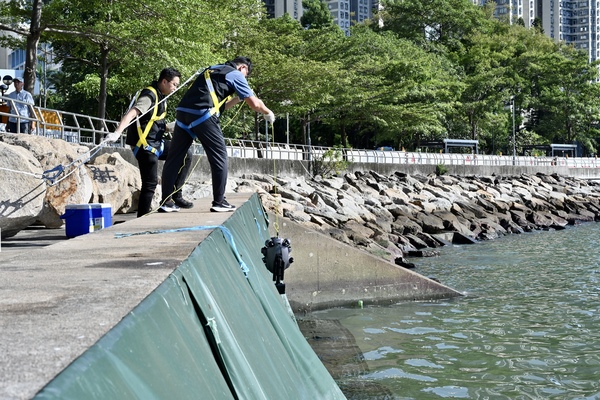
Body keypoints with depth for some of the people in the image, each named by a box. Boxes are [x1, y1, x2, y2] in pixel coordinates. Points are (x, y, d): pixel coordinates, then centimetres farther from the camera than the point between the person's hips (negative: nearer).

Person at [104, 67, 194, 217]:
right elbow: (131, 113, -33)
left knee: (185, 155, 10)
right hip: (145, 146, -10)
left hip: (157, 143, 10)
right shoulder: (149, 96, -18)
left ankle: (175, 195, 11)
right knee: (150, 184, -9)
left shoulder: (160, 96, 12)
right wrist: (117, 133, -46)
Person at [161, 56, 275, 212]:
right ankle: (219, 202, 5)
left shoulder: (213, 70, 31)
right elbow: (255, 104, 7)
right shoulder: (235, 74, 9)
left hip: (183, 112, 7)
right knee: (219, 156, 4)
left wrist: (238, 98, 35)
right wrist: (268, 113, 24)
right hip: (202, 115, -7)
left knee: (174, 158, 8)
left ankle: (166, 201, 9)